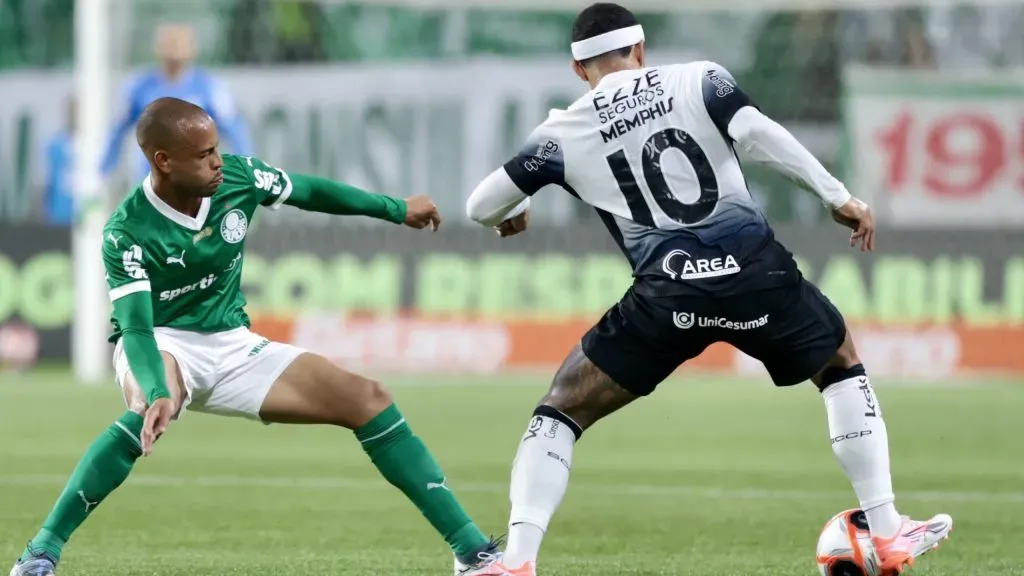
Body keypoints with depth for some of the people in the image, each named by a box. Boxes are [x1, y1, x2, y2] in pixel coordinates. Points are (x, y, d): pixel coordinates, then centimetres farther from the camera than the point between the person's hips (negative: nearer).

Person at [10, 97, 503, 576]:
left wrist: (397, 209, 18)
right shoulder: (127, 232, -25)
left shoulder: (238, 177, -11)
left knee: (366, 399, -5)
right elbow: (136, 328, -33)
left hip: (231, 347, 6)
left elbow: (311, 192, 8)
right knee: (151, 409, -42)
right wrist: (157, 394, -53)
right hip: (161, 345, -6)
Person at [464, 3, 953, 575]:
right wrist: (839, 197, -5)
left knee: (562, 410, 14)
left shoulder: (564, 133, 13)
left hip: (668, 294, -1)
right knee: (842, 363, 29)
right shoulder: (699, 80, 11)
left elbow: (482, 207, 16)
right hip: (756, 271, 1)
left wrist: (512, 217, 40)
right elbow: (755, 130, -8)